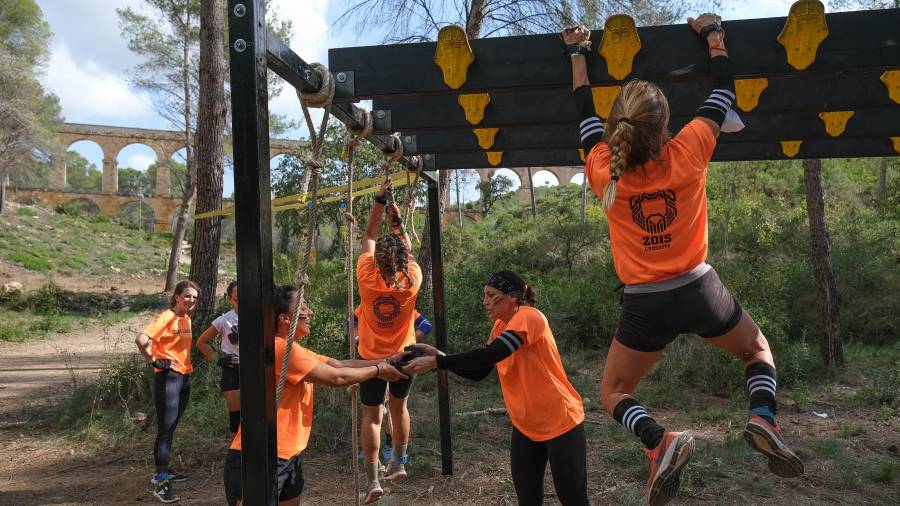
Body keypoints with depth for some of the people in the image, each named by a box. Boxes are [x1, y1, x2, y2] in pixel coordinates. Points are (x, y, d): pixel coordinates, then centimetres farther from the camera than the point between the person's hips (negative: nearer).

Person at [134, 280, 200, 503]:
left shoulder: (187, 318, 10)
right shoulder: (167, 317, -16)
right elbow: (141, 340, -29)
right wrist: (154, 361, -18)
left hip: (185, 377, 8)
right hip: (168, 378, -8)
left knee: (170, 428, 17)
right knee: (165, 430, -5)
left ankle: (162, 471, 30)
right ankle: (161, 483, 0)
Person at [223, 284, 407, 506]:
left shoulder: (292, 349, 12)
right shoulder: (281, 348, -20)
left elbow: (339, 364, 10)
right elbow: (336, 377, -17)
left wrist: (386, 362, 5)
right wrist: (377, 370, -4)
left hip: (288, 457, 10)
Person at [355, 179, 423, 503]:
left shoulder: (367, 279, -18)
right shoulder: (412, 281, -17)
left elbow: (368, 237, -6)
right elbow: (408, 248, 2)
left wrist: (379, 201, -6)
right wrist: (398, 220, 3)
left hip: (372, 358, -1)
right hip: (403, 357, 2)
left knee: (372, 417, 6)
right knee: (399, 408, 22)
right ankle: (398, 463, 33)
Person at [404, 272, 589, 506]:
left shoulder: (528, 317, -20)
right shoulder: (500, 327, 6)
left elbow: (489, 356, -32)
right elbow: (479, 372, 5)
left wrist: (436, 362, -30)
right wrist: (438, 356, -8)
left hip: (560, 422, -7)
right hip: (525, 426, 8)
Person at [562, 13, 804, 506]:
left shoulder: (603, 171, -12)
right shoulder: (688, 153, -13)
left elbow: (586, 114, 6)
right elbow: (722, 95, 4)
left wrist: (576, 54, 19)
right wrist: (714, 34, 18)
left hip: (646, 304, 0)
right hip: (700, 290, 1)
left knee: (613, 394, 18)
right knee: (757, 349, 30)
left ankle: (658, 441, -13)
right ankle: (763, 417, 1)